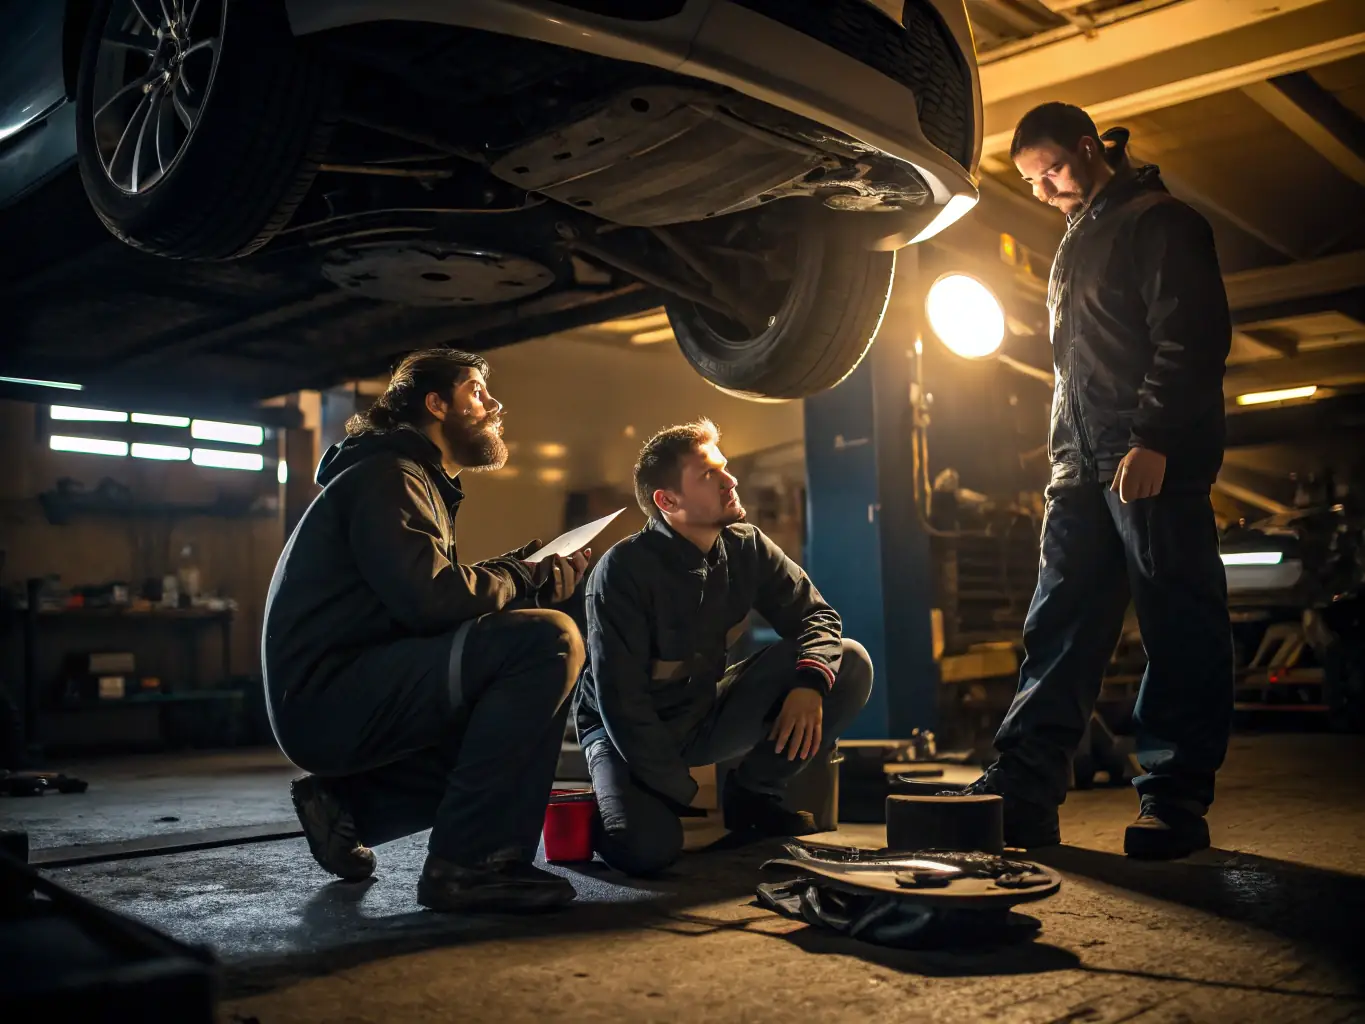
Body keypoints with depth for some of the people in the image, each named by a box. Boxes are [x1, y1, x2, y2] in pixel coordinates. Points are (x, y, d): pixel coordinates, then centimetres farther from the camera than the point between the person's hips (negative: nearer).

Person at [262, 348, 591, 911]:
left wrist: (509, 572, 4)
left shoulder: (421, 482, 24)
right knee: (548, 641, -22)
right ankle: (465, 864, -21)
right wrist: (537, 579, -9)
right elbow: (430, 600, -23)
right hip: (329, 699, -10)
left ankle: (351, 804, 15)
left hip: (345, 705, 10)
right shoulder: (387, 474, -8)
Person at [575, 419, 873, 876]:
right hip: (629, 732, -5)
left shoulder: (745, 547, -6)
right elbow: (620, 703, -24)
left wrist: (811, 681, -27)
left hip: (709, 716, 5)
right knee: (646, 849, -35)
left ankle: (750, 796, 3)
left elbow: (815, 615, -4)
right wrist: (687, 799, -22)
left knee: (850, 664, -10)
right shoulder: (623, 571, -23)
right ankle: (622, 803, 4)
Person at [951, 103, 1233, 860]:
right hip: (1083, 465, 8)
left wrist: (1153, 441, -20)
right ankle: (1024, 790, 1)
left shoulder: (1159, 221, 0)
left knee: (1179, 628, -5)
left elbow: (1192, 338, -11)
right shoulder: (1077, 246, 26)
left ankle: (1174, 798, 0)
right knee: (1058, 627, 1)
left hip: (1153, 462, -8)